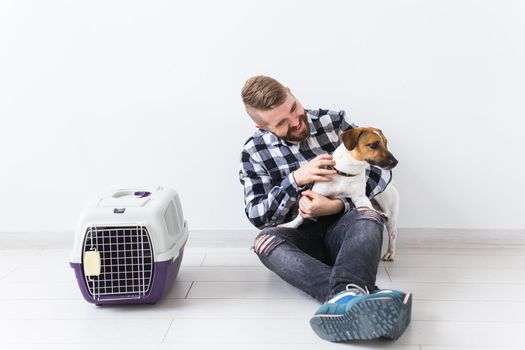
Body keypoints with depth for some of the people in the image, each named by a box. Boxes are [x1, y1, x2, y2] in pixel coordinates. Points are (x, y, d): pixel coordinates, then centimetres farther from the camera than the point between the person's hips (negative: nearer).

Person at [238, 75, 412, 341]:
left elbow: (381, 173, -2)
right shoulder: (254, 152, -2)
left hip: (342, 227, 1)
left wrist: (335, 206, -17)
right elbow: (257, 216, -6)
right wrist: (295, 180, -20)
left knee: (368, 216, -32)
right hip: (299, 235, 0)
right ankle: (365, 299, -57)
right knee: (265, 242, -34)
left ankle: (345, 298, -61)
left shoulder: (334, 122, -1)